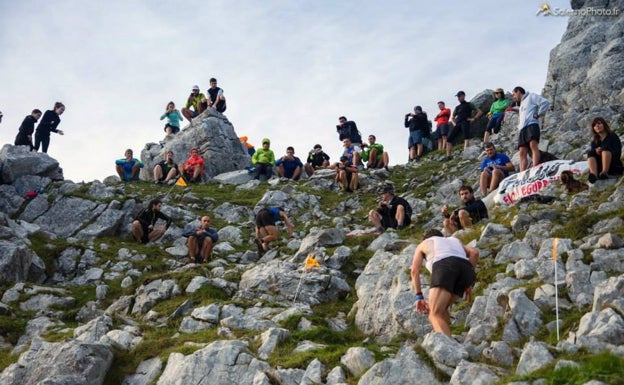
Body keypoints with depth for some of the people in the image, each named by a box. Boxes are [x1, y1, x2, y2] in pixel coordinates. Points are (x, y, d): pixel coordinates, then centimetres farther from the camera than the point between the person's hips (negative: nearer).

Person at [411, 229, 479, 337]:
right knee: (440, 310, 22)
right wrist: (469, 284, 23)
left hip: (445, 267, -4)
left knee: (435, 314, -18)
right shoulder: (455, 240, 41)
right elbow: (474, 252, 21)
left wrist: (419, 297, 11)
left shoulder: (423, 244, 34)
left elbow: (414, 270, 17)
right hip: (465, 268, 5)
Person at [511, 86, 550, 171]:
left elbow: (545, 102, 0)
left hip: (531, 124, -8)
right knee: (522, 152, -8)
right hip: (522, 128, 8)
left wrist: (538, 114, -4)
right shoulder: (522, 103, 38)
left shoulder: (531, 96, 14)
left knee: (533, 144, -27)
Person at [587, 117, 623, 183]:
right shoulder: (594, 141, 16)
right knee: (591, 153, -20)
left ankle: (605, 173, -48)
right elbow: (591, 153, 1)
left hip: (614, 167, -3)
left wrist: (602, 152, -21)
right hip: (599, 168, 3)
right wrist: (596, 151, -22)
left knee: (606, 147, -24)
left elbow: (617, 153, -8)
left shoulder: (613, 136, 5)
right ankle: (594, 174, -50)